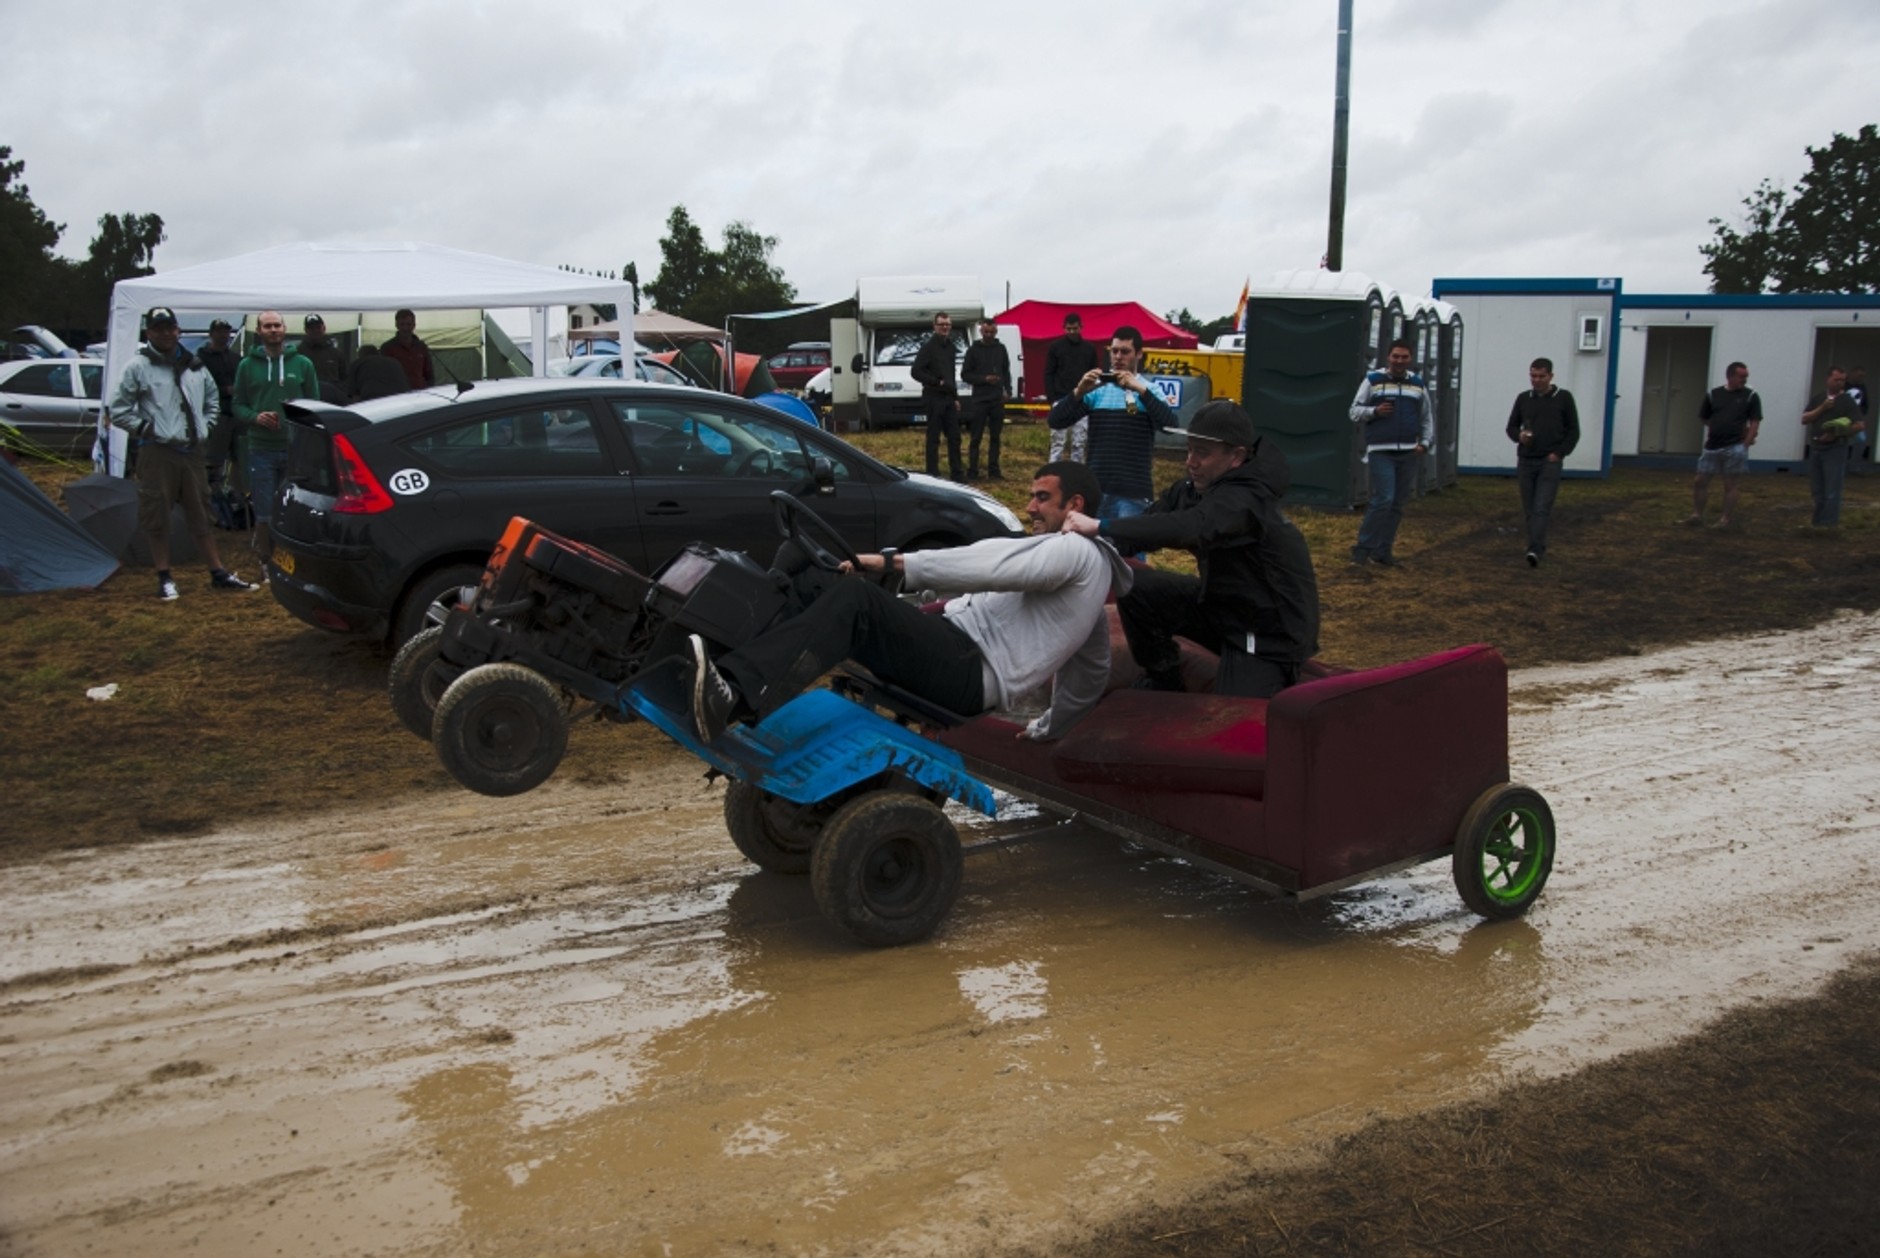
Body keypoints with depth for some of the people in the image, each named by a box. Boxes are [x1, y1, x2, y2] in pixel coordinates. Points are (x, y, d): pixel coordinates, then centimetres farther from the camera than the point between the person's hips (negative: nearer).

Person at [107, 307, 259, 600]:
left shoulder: (195, 366, 12)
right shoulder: (139, 367, -3)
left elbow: (212, 403, 25)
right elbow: (119, 411, -2)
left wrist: (206, 428, 12)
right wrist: (145, 428, -8)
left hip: (193, 452, 4)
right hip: (157, 453, -4)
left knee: (201, 514, 11)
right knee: (157, 518, 1)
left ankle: (218, 573, 17)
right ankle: (165, 578, 11)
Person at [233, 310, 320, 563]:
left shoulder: (302, 364, 8)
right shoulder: (247, 366, 8)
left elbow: (315, 404, 9)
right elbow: (238, 406, 9)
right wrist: (255, 417, -11)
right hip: (261, 450, 0)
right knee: (265, 515, 1)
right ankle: (266, 566, 14)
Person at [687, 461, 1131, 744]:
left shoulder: (1076, 550, -1)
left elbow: (991, 563, -15)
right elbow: (1090, 680, 34)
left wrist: (894, 562, -16)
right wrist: (1046, 731, 42)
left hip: (968, 670, -9)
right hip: (958, 656, 9)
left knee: (853, 599, -30)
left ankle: (732, 697, -49)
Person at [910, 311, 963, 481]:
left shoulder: (950, 347, 14)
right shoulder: (929, 347, -8)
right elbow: (916, 372, -15)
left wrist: (956, 397, 17)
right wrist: (938, 382, -19)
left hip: (949, 398, 7)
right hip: (934, 398, -7)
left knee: (954, 437, 7)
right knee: (933, 438, -3)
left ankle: (956, 474, 14)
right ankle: (932, 474, 2)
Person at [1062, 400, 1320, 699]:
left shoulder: (1245, 500, -30)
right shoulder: (1192, 489, -2)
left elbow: (1187, 529, -47)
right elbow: (1150, 523, -7)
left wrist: (1100, 526, -49)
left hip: (1271, 632, -8)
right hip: (1222, 600, 8)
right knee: (1135, 587, -4)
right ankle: (1163, 682, 16)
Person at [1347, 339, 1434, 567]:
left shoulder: (1418, 384, 11)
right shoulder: (1373, 380, 1)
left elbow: (1428, 418, 16)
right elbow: (1355, 412, 3)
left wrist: (1425, 443, 3)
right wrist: (1375, 411, -15)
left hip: (1409, 453, 4)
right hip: (1381, 451, -4)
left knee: (1398, 504, 5)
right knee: (1383, 499, -14)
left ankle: (1383, 550, 13)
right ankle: (1363, 547, -4)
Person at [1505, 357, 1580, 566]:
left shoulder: (1563, 398, 1)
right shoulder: (1523, 398, 9)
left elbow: (1573, 431, 3)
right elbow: (1511, 426, 16)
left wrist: (1559, 453, -9)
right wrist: (1519, 436, -7)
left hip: (1550, 462, -4)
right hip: (1525, 461, 4)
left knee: (1542, 508, -14)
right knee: (1529, 510, 7)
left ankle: (1535, 550, -23)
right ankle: (1539, 547, 19)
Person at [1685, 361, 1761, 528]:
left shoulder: (1750, 396, 0)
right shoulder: (1713, 394, 5)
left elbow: (1755, 422, -1)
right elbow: (1704, 418, 13)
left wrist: (1745, 444, -8)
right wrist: (1719, 430, 3)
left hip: (1735, 448, -3)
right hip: (1712, 447, 3)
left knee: (1730, 485, 1)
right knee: (1700, 481, 3)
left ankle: (1726, 519, 7)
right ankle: (1697, 514, 13)